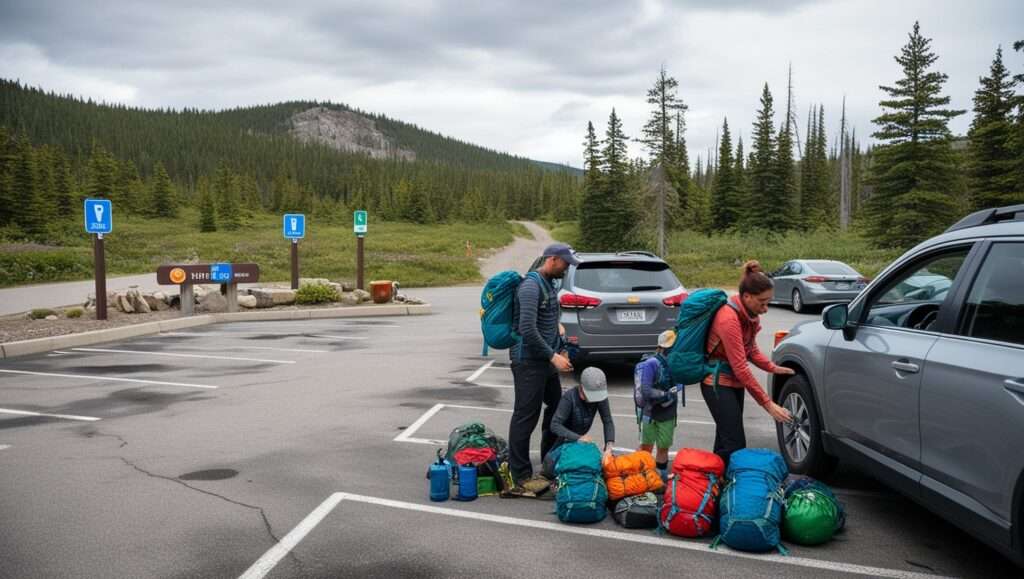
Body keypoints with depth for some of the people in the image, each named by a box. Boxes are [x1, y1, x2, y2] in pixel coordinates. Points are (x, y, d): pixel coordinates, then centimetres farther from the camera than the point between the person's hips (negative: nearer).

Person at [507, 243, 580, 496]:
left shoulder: (548, 285, 15)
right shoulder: (531, 286, -17)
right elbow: (527, 329, -25)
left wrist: (561, 349, 18)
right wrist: (553, 356, -21)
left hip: (545, 361, 10)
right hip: (529, 361, -10)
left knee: (557, 408, 17)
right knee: (526, 417, -6)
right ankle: (521, 477, 0)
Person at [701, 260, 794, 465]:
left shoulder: (749, 314, 2)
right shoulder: (729, 319, -25)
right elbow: (740, 368, -26)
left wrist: (773, 368, -4)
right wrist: (768, 404, -26)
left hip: (734, 381, 9)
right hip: (718, 384, -9)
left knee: (725, 441, 13)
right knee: (734, 444, -13)